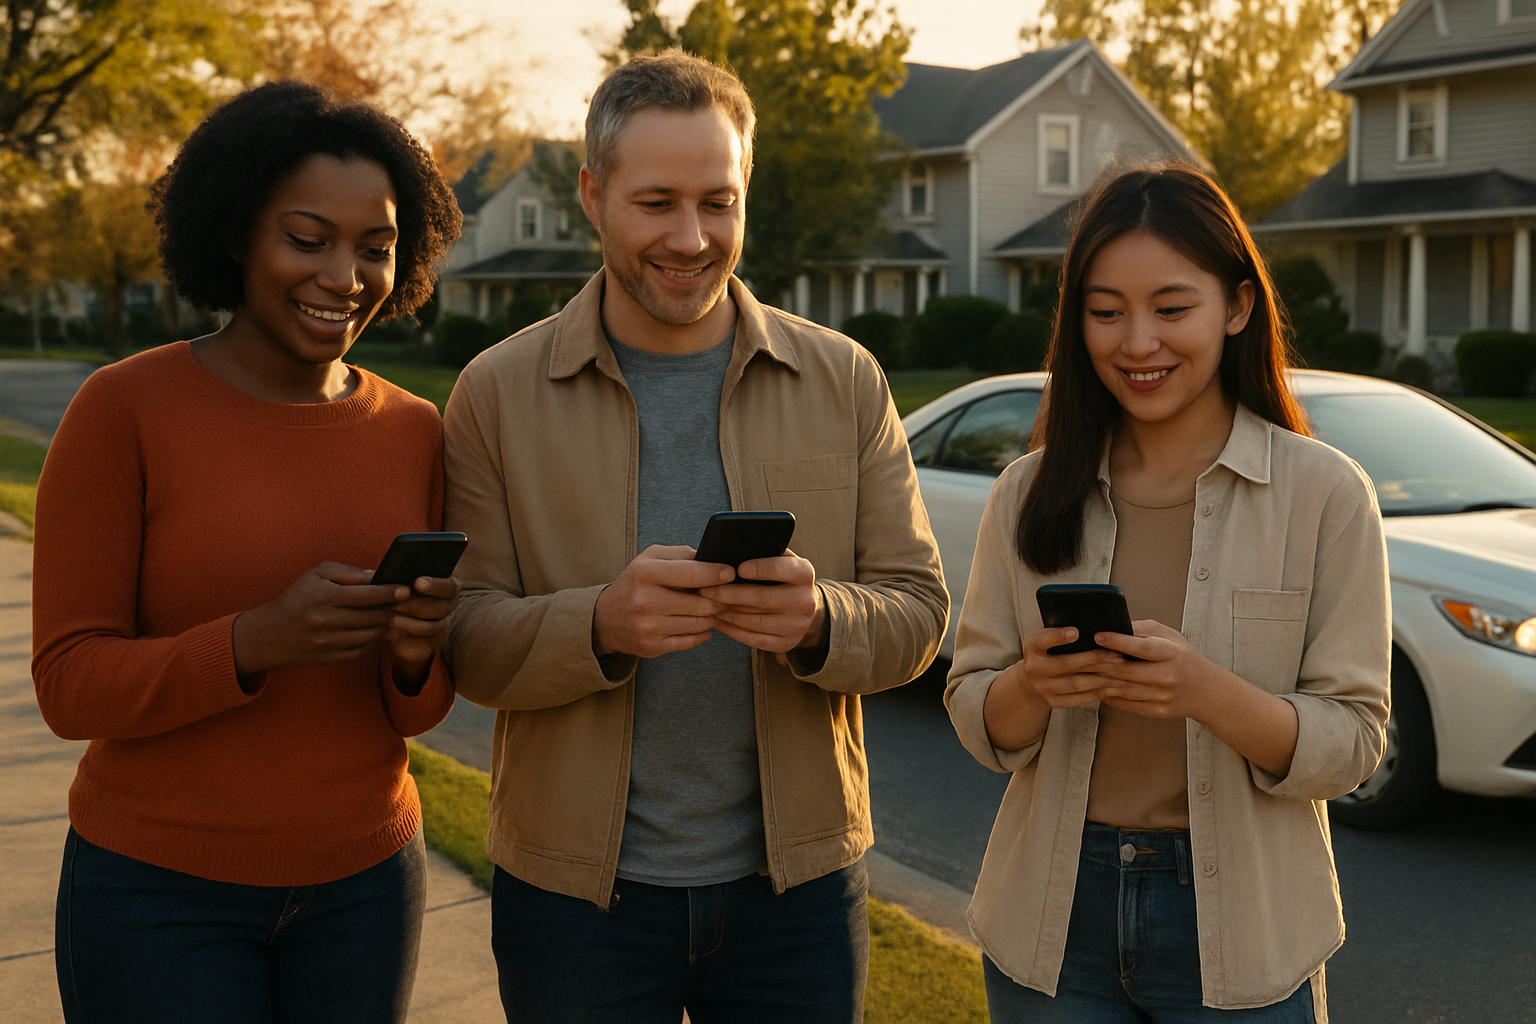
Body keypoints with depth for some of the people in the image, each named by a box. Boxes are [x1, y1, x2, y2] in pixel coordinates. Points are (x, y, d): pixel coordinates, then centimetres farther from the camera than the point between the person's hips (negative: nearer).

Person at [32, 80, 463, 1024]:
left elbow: (413, 707, 3)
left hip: (359, 885, 4)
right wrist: (259, 642, -30)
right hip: (160, 886, -4)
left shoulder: (413, 432, -1)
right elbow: (71, 686, -13)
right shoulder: (123, 407, -13)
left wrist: (416, 652, -21)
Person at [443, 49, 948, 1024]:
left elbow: (919, 607, -1)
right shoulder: (499, 393, -3)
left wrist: (818, 622, -22)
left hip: (799, 882, 1)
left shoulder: (845, 380, 1)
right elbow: (467, 641, -7)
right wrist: (602, 624, -26)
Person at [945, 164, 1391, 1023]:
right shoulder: (1032, 493, 1)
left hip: (1239, 937, -2)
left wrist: (1207, 692, -26)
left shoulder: (1324, 492, -7)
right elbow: (977, 720, 2)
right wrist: (1032, 685, -20)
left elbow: (1354, 743, -9)